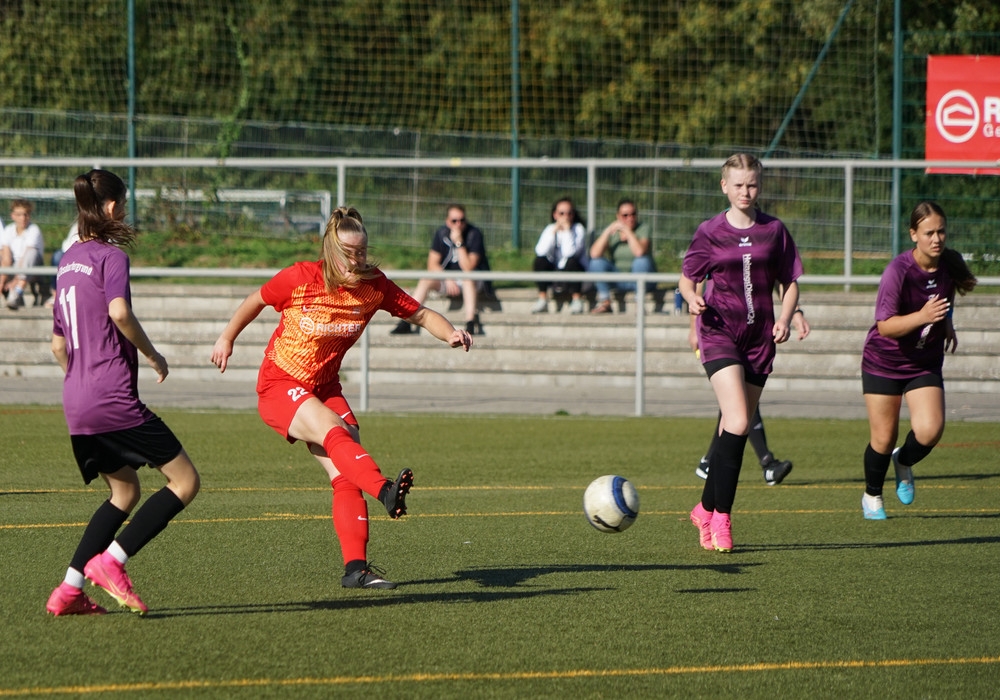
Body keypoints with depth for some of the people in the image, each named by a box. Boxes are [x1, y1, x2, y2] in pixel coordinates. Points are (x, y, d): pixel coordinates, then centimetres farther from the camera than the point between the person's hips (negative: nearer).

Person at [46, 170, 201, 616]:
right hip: (114, 397, -9)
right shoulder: (111, 256, -7)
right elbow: (119, 311, -26)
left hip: (76, 403, 9)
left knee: (124, 491, 21)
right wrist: (152, 355, -12)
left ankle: (69, 589, 11)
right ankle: (111, 561, -12)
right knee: (185, 481, -3)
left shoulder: (68, 261, 17)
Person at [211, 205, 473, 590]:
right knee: (334, 431, -32)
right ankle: (386, 492, -56)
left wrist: (451, 334, -21)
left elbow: (420, 314, -1)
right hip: (278, 385, -5)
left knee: (346, 474, -9)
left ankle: (356, 567, -7)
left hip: (324, 386, 5)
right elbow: (256, 301, 1)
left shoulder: (375, 286, -7)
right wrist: (227, 338, 10)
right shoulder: (300, 278, -16)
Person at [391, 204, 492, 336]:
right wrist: (447, 280, -21)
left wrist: (459, 243, -30)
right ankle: (406, 322, -27)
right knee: (426, 280, -23)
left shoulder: (474, 234, -15)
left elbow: (468, 268, -24)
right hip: (447, 278, 3)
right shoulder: (441, 234, -3)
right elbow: (432, 265, -5)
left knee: (468, 279, -37)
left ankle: (471, 325, -45)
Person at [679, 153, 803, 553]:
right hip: (719, 332, -3)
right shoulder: (710, 232, 1)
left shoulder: (773, 231, 6)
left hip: (759, 337, 3)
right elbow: (687, 279, 8)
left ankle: (706, 509, 22)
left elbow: (790, 283, 13)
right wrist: (693, 299, -14)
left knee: (734, 429, 7)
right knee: (738, 423, -19)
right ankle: (721, 517, -13)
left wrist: (785, 319, -5)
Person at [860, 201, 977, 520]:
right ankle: (872, 496, 29)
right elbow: (885, 326, -25)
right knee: (884, 438, 2)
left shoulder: (950, 263, -6)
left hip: (925, 364, 4)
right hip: (884, 363, -4)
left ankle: (904, 462, 19)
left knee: (930, 430, -16)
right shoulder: (899, 271, -23)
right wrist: (923, 316, -37)